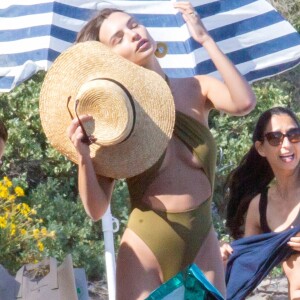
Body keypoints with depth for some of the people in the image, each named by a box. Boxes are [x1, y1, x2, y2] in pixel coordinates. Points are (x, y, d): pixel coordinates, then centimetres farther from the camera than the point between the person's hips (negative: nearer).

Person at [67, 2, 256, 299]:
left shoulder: (196, 89, 0)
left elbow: (244, 102, -23)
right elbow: (96, 209, -10)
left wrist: (205, 39, -18)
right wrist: (83, 157, -27)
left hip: (202, 245, 2)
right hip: (145, 248, -2)